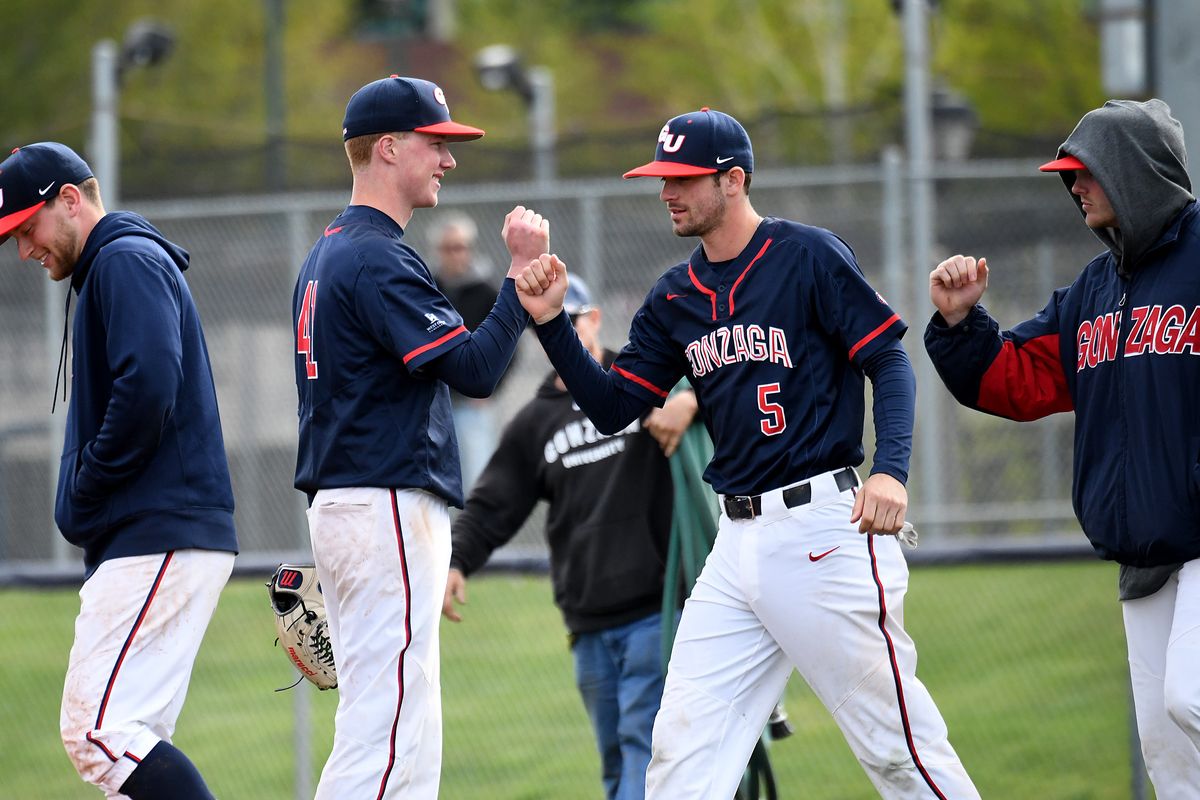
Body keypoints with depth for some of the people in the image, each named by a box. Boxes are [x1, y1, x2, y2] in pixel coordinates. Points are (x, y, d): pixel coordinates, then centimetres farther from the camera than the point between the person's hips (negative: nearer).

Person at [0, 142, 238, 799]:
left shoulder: (128, 261, -7)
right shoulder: (107, 272, 26)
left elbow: (148, 389, -21)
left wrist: (82, 497, -11)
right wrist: (84, 511, 11)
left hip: (160, 541, -11)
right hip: (148, 546, 11)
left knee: (97, 731, -17)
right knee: (128, 741, 7)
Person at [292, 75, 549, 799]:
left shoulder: (324, 257, 19)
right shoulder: (380, 258, -13)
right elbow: (476, 369, -20)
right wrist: (525, 271, -14)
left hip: (338, 504, 11)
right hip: (391, 510, -11)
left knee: (406, 736, 12)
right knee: (389, 737, -13)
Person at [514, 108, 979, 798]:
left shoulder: (809, 256, -5)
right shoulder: (675, 297, 14)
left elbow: (889, 361, -7)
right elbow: (613, 408, 13)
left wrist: (891, 470, -22)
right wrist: (552, 323, 0)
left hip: (824, 529, -7)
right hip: (737, 542, 7)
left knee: (897, 742, -5)